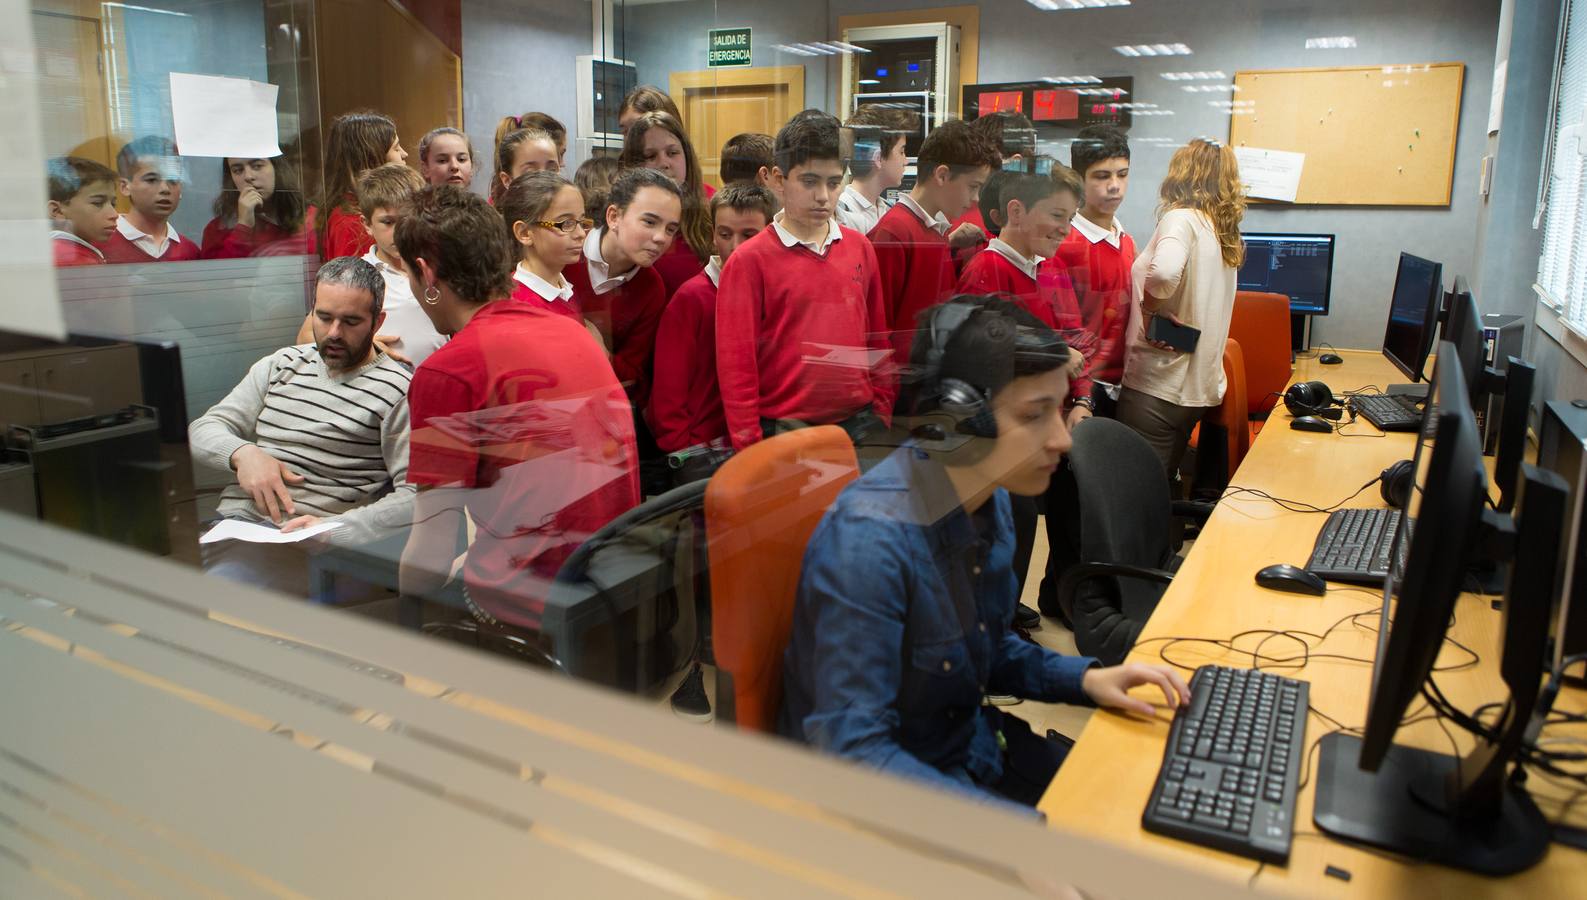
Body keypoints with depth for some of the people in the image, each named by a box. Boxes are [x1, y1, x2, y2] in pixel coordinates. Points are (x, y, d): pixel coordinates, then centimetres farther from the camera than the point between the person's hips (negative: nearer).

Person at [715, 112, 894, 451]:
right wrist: (749, 448, -9)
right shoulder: (750, 260, -6)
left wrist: (882, 412, 8)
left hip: (859, 423, 4)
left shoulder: (860, 248, 7)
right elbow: (735, 363, -6)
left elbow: (878, 340, 13)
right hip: (784, 429, -4)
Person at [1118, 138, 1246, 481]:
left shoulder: (1181, 218, -10)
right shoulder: (1225, 233, 15)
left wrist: (1148, 304, -14)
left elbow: (1164, 271, -31)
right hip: (1201, 386, 9)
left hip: (1157, 388, -9)